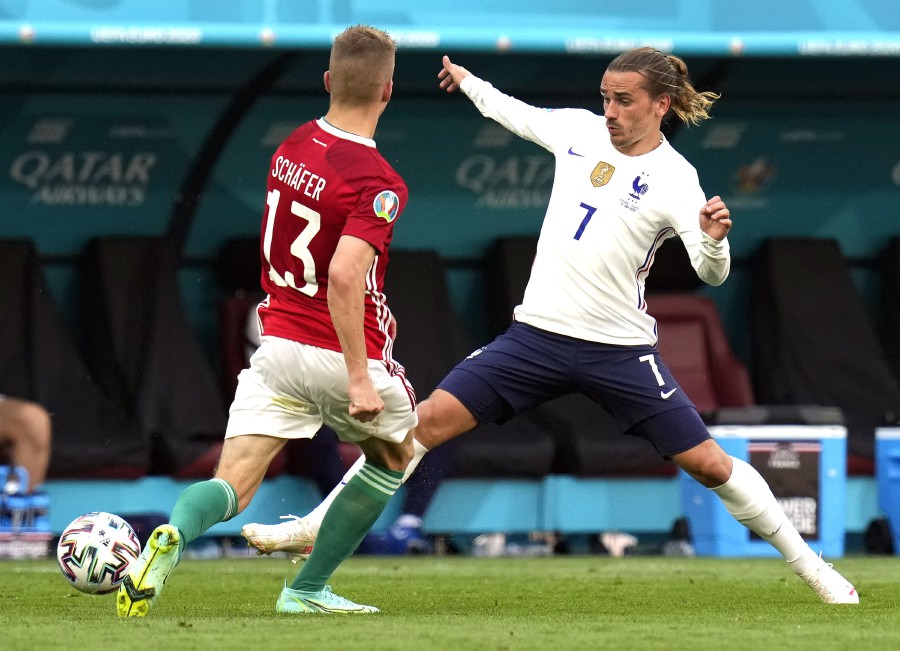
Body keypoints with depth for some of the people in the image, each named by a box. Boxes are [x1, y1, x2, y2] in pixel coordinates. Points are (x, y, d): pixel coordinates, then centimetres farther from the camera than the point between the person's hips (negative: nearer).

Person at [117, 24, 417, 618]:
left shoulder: (293, 147, 4)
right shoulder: (379, 184, -19)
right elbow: (344, 274, -31)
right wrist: (359, 377, -29)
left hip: (278, 343, 5)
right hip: (343, 353, -5)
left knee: (234, 486, -2)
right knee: (394, 455, 25)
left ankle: (173, 536, -37)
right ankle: (308, 589, 22)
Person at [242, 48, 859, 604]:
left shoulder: (674, 179, -11)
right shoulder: (579, 129, 3)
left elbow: (711, 272, -20)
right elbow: (519, 115, 26)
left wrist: (713, 238, -41)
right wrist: (470, 82, 40)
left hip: (620, 349, -4)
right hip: (537, 333, 4)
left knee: (708, 463, -3)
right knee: (429, 420, -6)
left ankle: (809, 564, 16)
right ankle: (318, 527, 0)